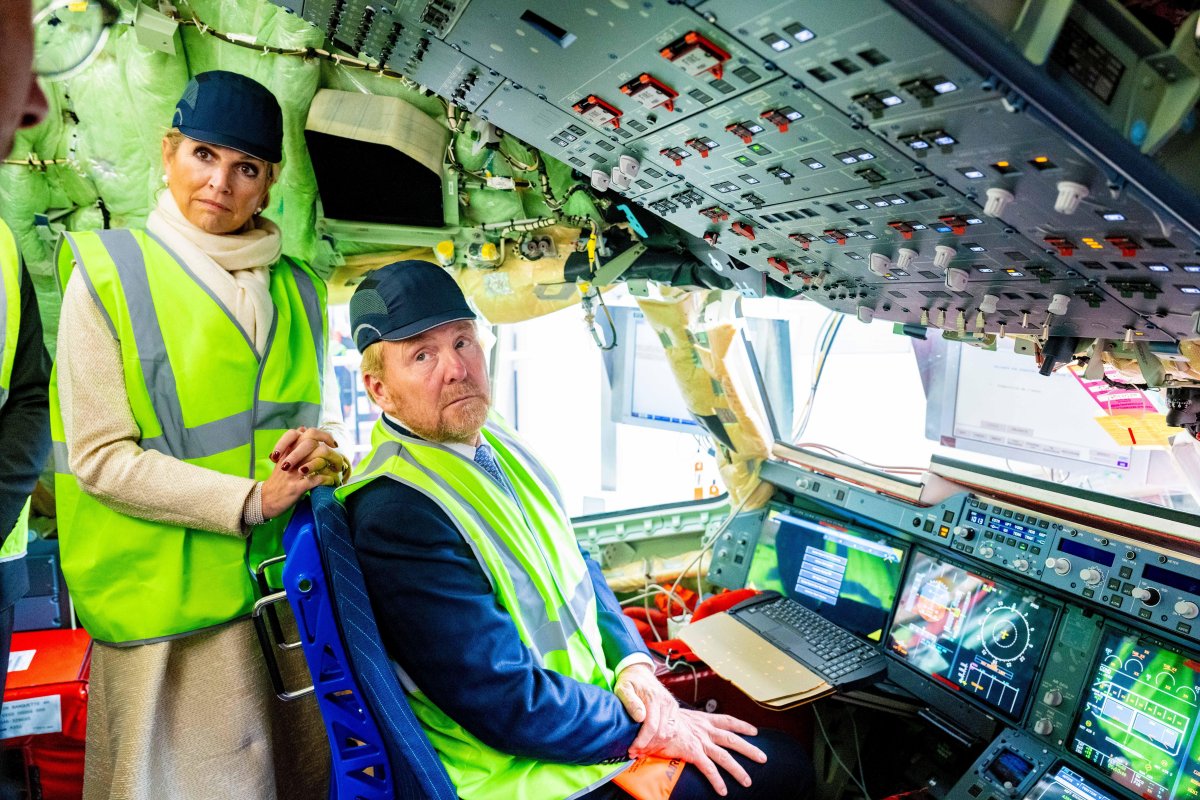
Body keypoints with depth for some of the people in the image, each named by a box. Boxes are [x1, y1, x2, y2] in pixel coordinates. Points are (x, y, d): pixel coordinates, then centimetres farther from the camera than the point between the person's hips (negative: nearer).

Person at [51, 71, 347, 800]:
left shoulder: (296, 289, 9)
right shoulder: (109, 274, -4)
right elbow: (100, 457, -9)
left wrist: (315, 452, -6)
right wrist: (249, 501, -18)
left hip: (288, 580, 5)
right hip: (173, 600, -4)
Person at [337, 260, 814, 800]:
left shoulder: (492, 441, 1)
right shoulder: (396, 514, -27)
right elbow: (505, 702, -26)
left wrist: (631, 660, -3)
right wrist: (648, 731, -16)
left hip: (592, 690, 8)